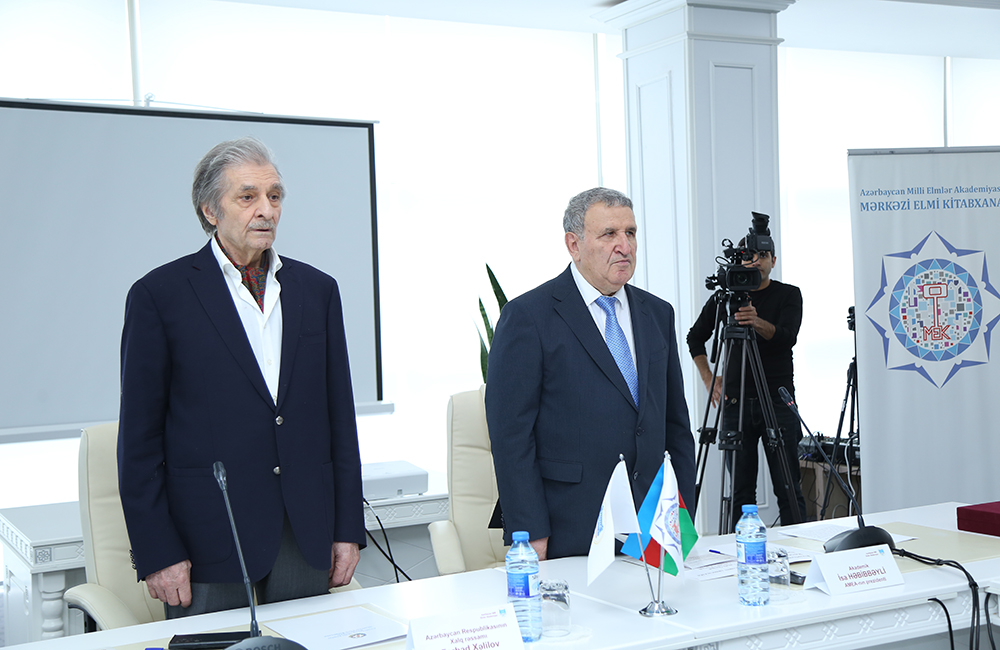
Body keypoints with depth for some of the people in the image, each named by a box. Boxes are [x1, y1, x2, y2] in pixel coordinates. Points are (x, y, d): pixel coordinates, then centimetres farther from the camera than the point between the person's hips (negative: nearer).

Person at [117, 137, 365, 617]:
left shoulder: (318, 290, 10)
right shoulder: (159, 294, -2)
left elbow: (340, 417, 11)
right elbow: (139, 437, -3)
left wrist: (348, 528, 8)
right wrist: (156, 553, -8)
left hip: (306, 538, 4)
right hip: (208, 542, -3)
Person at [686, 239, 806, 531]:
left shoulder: (788, 294, 3)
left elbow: (787, 337, -14)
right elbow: (695, 337, 20)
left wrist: (758, 322, -33)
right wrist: (709, 379, 9)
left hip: (778, 400, -1)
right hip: (736, 401, 2)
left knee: (788, 488, -3)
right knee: (741, 489, 2)